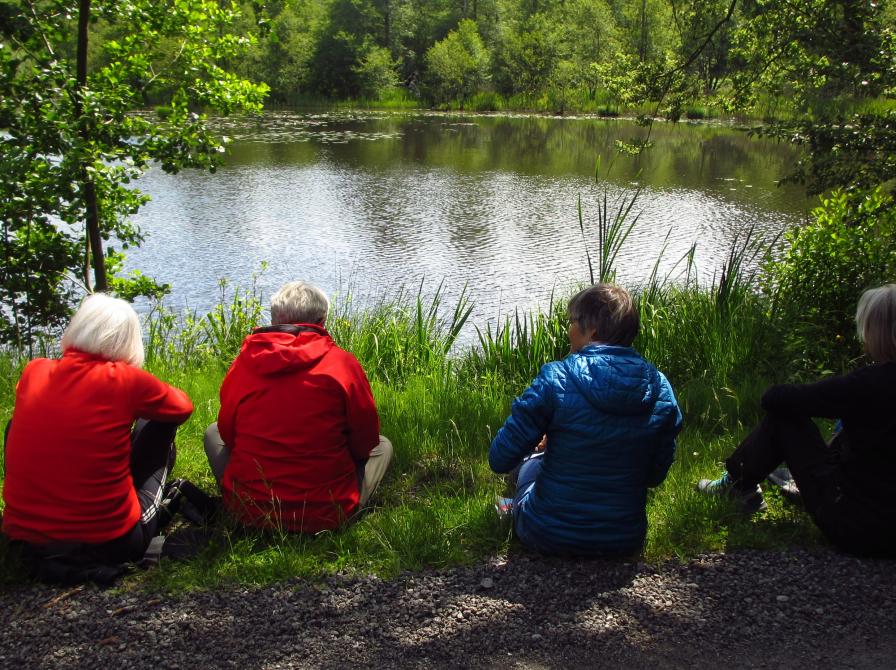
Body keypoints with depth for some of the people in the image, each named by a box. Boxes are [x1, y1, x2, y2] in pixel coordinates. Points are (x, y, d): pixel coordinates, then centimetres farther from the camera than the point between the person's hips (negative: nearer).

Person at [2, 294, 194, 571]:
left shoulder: (33, 373, -1)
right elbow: (183, 407, 9)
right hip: (108, 546, -3)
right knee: (158, 423, 13)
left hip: (26, 538, 4)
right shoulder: (126, 379, -12)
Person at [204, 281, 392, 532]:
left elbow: (227, 434, 10)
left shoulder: (243, 363, -2)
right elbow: (365, 441, -1)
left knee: (212, 432, 28)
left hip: (248, 511, 2)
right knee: (383, 445, 25)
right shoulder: (343, 363, -10)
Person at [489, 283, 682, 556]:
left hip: (549, 537, -3)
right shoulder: (661, 390, -7)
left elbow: (499, 460, -14)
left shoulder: (555, 380, -20)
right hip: (625, 542, 3)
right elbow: (655, 476, 3)